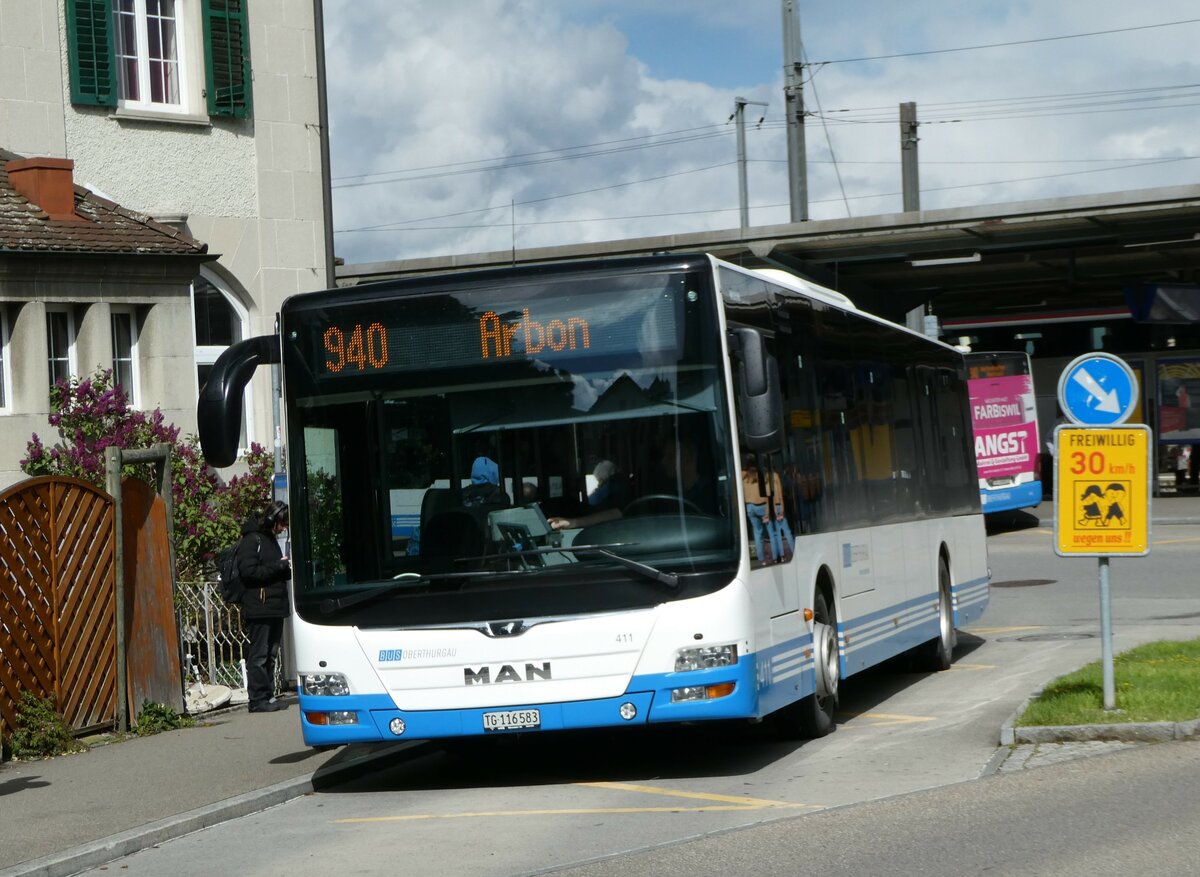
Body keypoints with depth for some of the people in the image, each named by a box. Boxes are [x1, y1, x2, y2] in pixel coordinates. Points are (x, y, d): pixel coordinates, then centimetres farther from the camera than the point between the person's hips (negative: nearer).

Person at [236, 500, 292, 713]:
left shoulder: (271, 539, 21)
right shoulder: (251, 540, -9)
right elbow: (249, 572, -18)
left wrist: (287, 568, 11)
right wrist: (279, 566, -16)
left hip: (275, 608, 9)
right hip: (258, 609, -9)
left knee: (271, 654, 10)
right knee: (259, 654, -7)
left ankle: (268, 697, 14)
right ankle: (258, 699, -5)